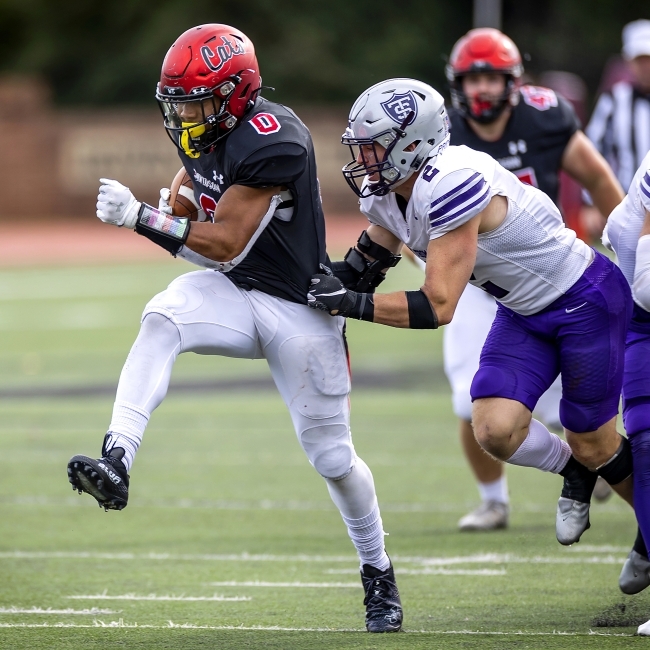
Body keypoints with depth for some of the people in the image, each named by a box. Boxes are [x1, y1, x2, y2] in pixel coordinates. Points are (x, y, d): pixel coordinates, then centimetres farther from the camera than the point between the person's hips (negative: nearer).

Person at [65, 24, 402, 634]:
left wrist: (140, 217, -27)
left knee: (331, 457, 3)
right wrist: (175, 205, 5)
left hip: (299, 310, -6)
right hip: (234, 294, 6)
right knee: (161, 318, -28)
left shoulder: (271, 140, -25)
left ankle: (379, 576, 26)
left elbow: (226, 245, -25)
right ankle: (115, 463, -40)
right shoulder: (204, 133, 1)